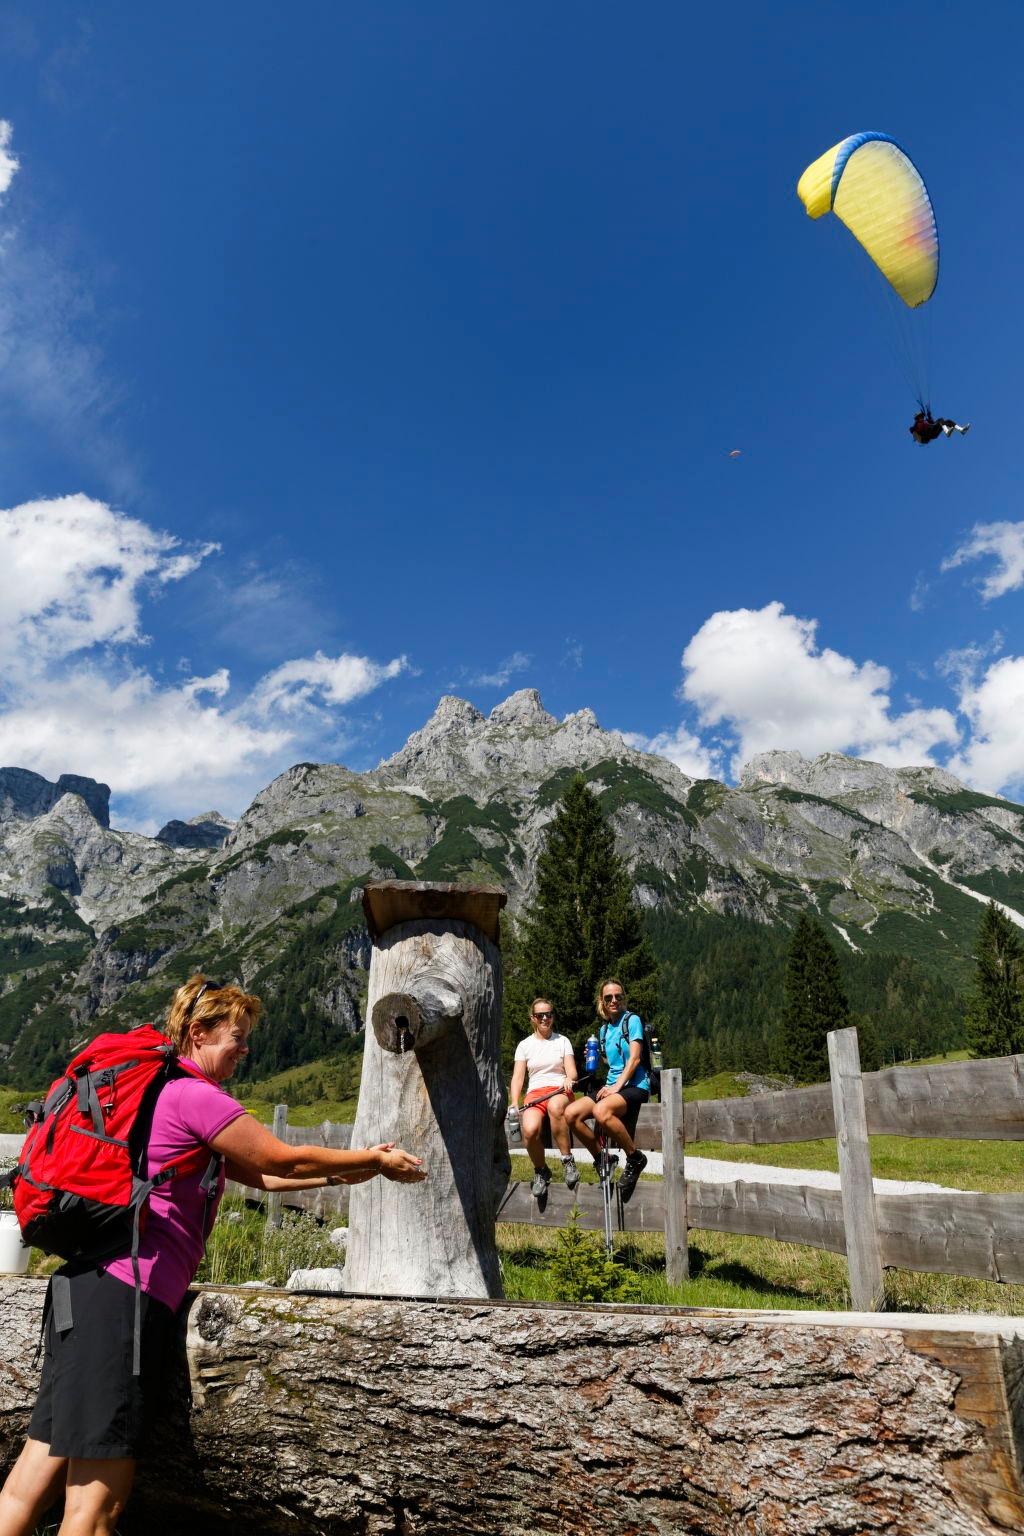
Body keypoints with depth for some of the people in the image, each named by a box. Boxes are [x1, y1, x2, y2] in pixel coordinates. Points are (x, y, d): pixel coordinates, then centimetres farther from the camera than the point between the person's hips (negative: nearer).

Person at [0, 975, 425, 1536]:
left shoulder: (162, 1092, 20)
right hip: (125, 1293, -10)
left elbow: (258, 1175, 21)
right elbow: (284, 1161, -5)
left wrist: (341, 1173, 17)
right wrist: (373, 1161, 7)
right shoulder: (195, 1095, -12)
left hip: (87, 1283, 10)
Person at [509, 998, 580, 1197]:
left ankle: (568, 1161, -26)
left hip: (560, 1091, -1)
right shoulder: (524, 1045, 14)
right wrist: (514, 1104, -10)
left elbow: (572, 1071, 3)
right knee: (530, 1130, -32)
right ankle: (541, 1171, -3)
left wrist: (569, 1079, -22)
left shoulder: (562, 1041, 13)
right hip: (535, 1093, 1)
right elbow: (518, 1077, 7)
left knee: (554, 1106, -41)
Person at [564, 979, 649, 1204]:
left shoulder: (632, 1020, -3)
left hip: (635, 1086, -7)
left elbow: (634, 1059, -11)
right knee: (571, 1114, -17)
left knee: (601, 1111, -37)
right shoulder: (603, 1029, 17)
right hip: (612, 1086, 7)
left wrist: (617, 1086, -20)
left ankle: (635, 1159, -15)